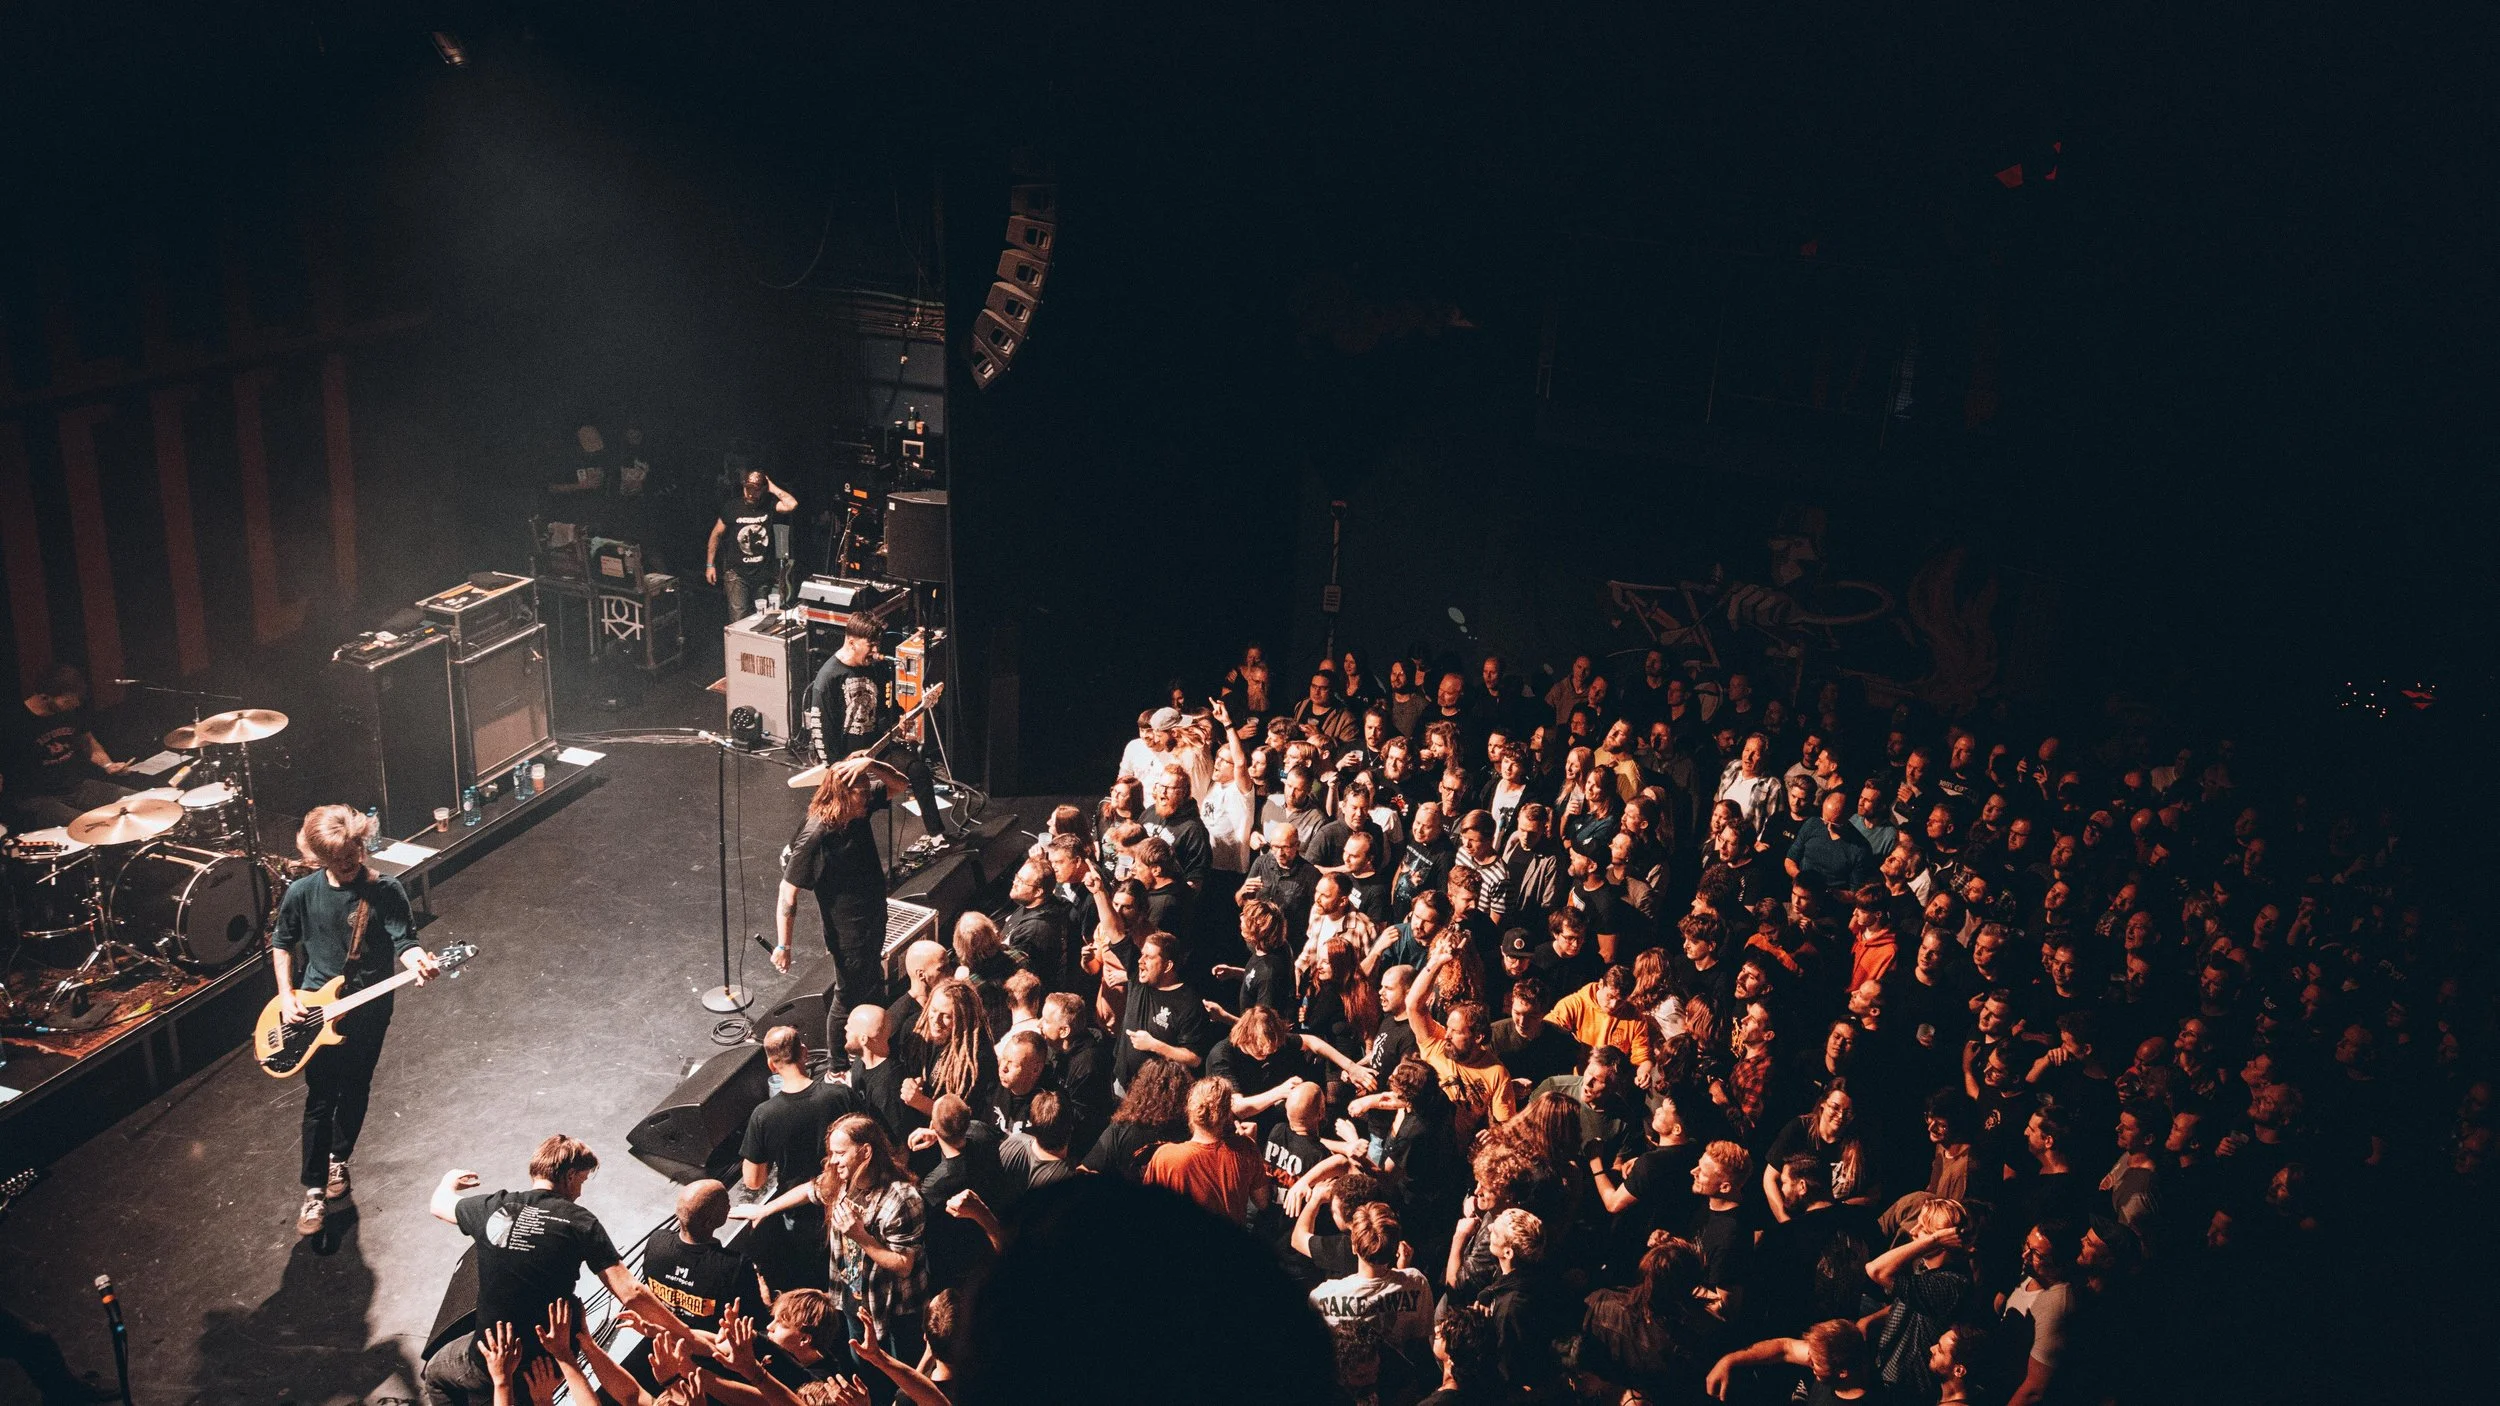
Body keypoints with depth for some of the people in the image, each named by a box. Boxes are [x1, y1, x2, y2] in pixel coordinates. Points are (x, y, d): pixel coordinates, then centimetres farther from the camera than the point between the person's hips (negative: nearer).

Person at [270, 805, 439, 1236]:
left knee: (354, 1093, 16)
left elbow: (403, 940, -20)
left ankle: (338, 1159, 40)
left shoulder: (386, 891, -13)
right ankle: (315, 1191, 10)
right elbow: (281, 942, 6)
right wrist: (286, 994, -3)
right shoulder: (302, 893, -9)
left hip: (369, 1010, 0)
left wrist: (417, 961, -42)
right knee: (319, 1100, 1)